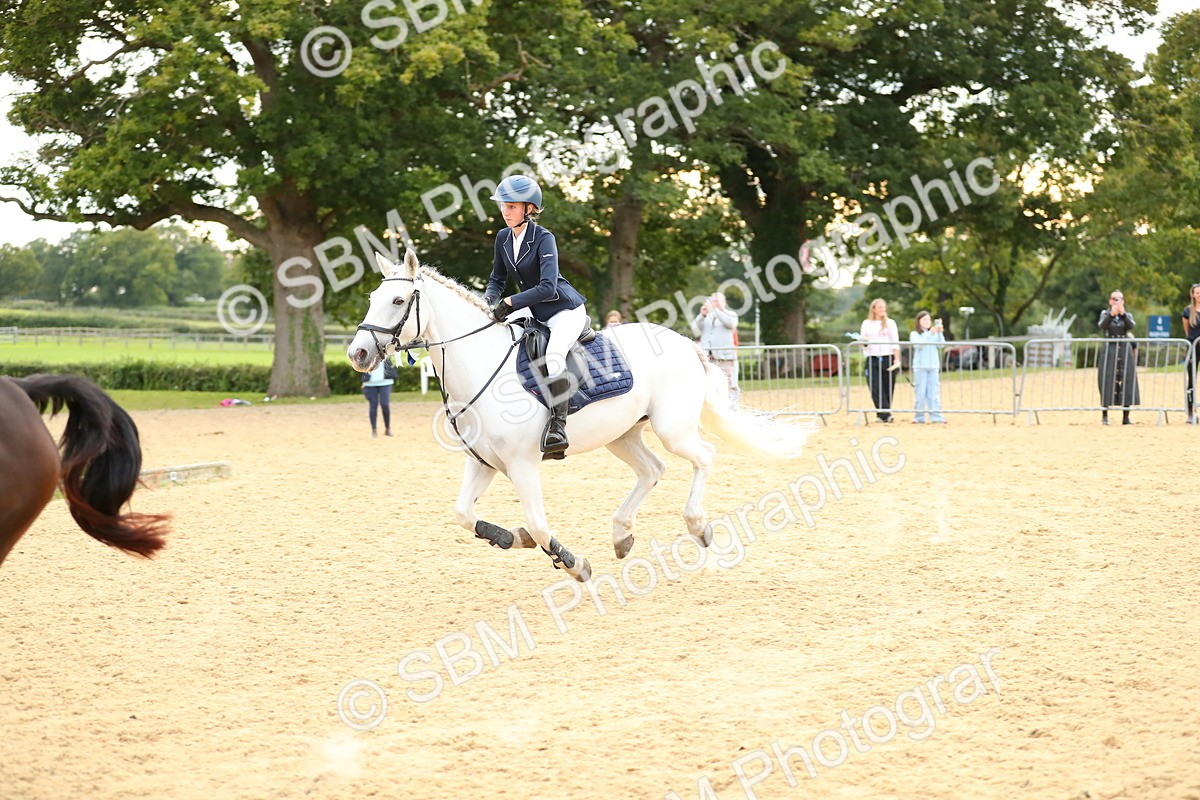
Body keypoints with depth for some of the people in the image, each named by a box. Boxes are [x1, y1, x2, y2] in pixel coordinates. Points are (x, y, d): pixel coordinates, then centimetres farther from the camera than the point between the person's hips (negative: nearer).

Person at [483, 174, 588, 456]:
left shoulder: (544, 238, -19)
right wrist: (489, 299, -8)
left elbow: (548, 288, -29)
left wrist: (510, 302, -31)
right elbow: (498, 279, 14)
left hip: (566, 309, -9)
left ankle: (557, 426, -38)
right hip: (535, 315, 9)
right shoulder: (503, 238, 3)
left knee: (553, 356, -34)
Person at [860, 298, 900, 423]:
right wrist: (863, 340, -13)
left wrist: (897, 359, -7)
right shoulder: (867, 323, 13)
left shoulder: (890, 323, 9)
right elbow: (861, 340, 12)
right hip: (872, 359, 1)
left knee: (887, 388, -2)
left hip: (888, 358, -1)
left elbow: (895, 342, 4)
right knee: (875, 389, -12)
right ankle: (885, 414, -15)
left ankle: (882, 414, 7)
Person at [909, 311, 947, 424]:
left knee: (934, 393, -1)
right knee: (920, 393, -2)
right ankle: (919, 417, 4)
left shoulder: (934, 334, 12)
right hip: (920, 367, -3)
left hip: (934, 367, 3)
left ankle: (936, 417, -4)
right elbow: (919, 344, -17)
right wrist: (929, 333, -24)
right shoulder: (915, 334, 1)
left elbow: (941, 345, 1)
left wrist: (940, 333, -13)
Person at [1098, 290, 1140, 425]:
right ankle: (1104, 416, 1)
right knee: (1107, 382, -5)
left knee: (1126, 381, -3)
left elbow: (1130, 327, -11)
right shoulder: (1105, 314, 7)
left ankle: (1126, 417, 0)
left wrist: (1122, 313, -24)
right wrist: (1112, 314, -30)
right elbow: (1102, 326, -15)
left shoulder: (1128, 315, 10)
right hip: (1109, 350, -2)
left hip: (1125, 350, 2)